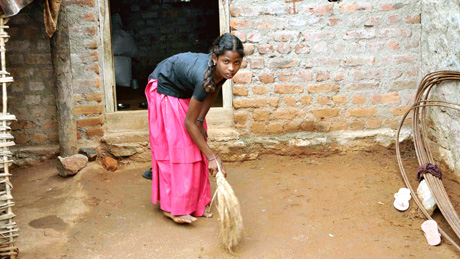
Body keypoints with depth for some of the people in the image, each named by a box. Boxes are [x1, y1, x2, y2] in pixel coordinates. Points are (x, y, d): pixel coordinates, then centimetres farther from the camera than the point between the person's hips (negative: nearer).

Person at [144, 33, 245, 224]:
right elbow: (189, 123, -34)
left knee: (195, 147, 7)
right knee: (174, 147, -7)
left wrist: (200, 121, -12)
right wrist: (212, 157, -29)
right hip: (164, 90, -7)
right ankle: (172, 207, 4)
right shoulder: (203, 76, -42)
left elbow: (212, 92, -1)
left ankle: (196, 201, 18)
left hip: (185, 91, 7)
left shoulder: (222, 70, -24)